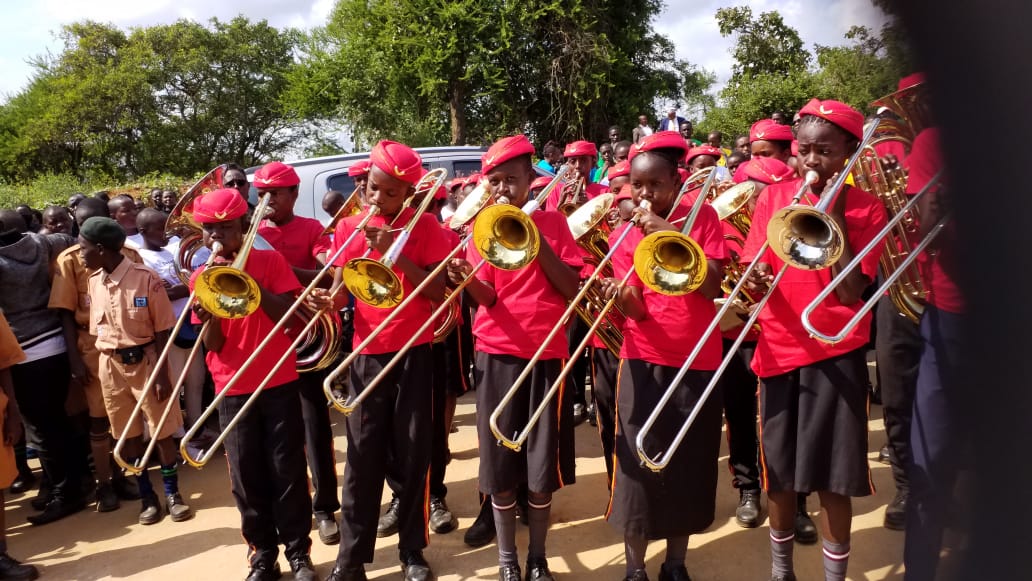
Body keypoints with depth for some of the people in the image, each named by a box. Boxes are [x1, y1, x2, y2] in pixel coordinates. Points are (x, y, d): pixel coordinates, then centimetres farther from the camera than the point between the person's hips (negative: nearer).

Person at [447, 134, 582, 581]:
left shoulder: (552, 223, 3)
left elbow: (572, 290, -6)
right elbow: (487, 298, -6)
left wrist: (537, 241, -15)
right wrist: (466, 279, -28)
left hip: (547, 354, 0)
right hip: (498, 355, 1)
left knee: (543, 465, 5)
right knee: (500, 464, 4)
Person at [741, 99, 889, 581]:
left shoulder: (866, 209, -3)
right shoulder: (773, 197, 3)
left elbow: (850, 293, -14)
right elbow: (754, 278, 0)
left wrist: (834, 217, -16)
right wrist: (757, 281, -23)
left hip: (836, 355, -2)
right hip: (780, 351, 2)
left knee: (833, 479, 1)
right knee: (780, 473, 12)